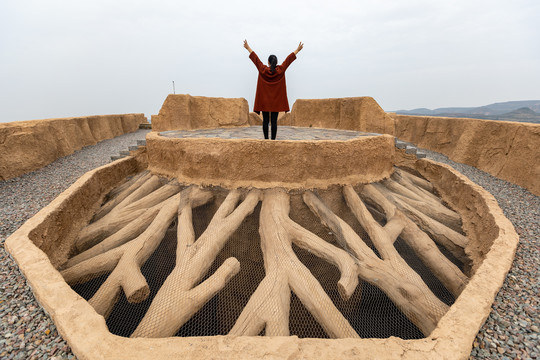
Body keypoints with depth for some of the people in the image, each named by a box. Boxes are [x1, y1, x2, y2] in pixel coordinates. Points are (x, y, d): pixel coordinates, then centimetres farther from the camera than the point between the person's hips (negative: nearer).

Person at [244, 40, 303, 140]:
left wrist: (248, 48, 19)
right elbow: (289, 59, 6)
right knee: (274, 121, 0)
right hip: (276, 101, 0)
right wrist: (298, 50, 16)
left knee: (265, 121, 4)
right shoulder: (280, 70, -3)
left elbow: (255, 58, 7)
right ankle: (273, 140, 0)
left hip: (264, 101, 0)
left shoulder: (263, 69, -3)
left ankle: (266, 139, 7)